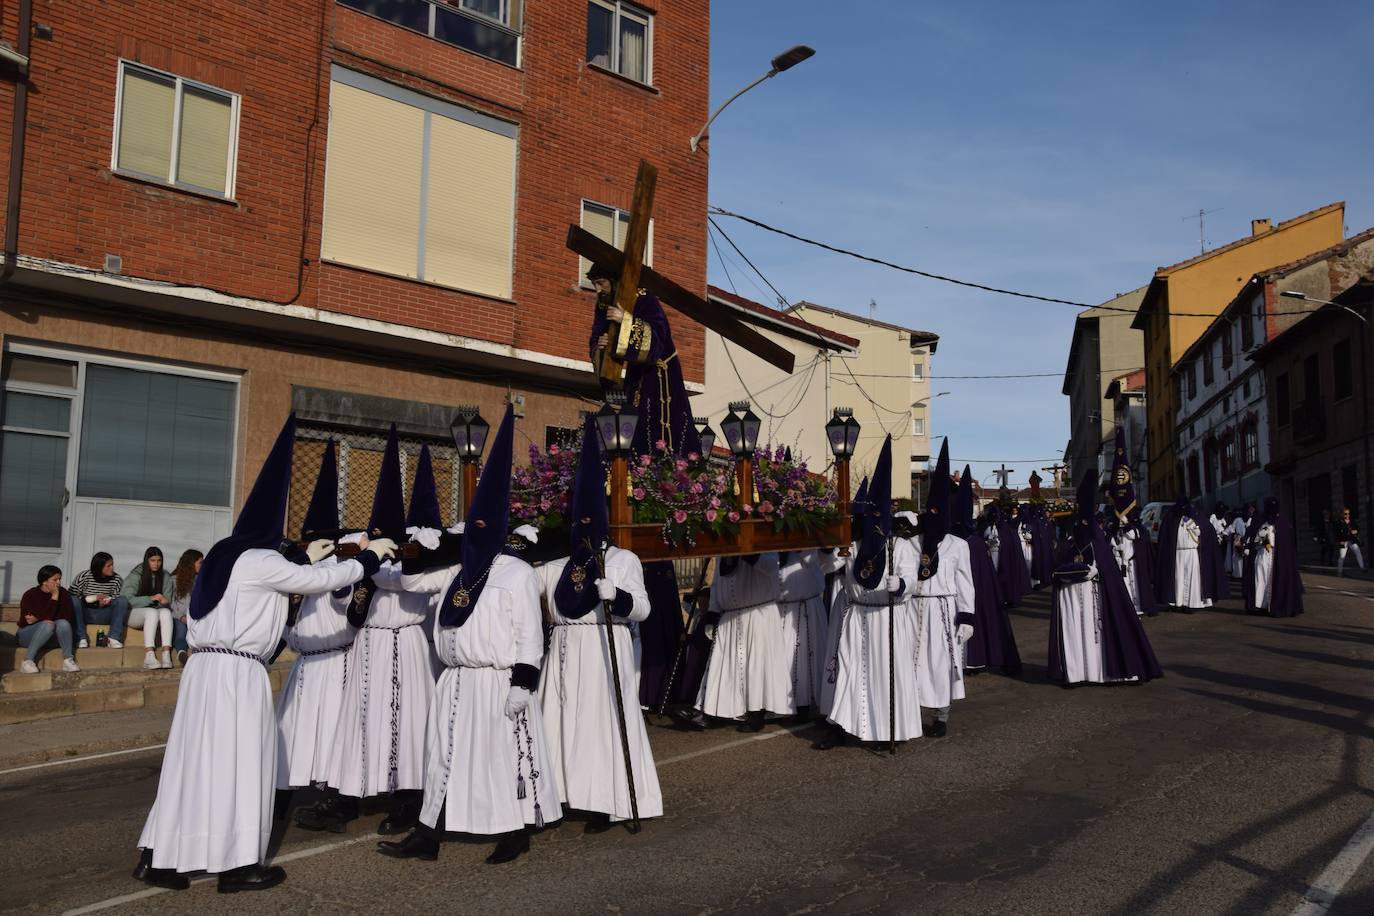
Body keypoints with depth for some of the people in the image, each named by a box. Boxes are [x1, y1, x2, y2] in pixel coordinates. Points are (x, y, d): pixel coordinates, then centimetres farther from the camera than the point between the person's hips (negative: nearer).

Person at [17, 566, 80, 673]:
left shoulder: (64, 593, -5)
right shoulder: (30, 595, -14)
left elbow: (67, 617, -17)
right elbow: (48, 618, -24)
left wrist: (38, 619, -19)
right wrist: (54, 597, -24)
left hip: (52, 638, 3)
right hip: (29, 634, -2)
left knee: (63, 623, -29)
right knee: (48, 625, -33)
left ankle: (68, 660, -28)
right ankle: (27, 661, -30)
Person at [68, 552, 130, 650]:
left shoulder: (116, 579, -4)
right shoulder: (84, 576, -10)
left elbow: (118, 600, 1)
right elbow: (72, 596, -13)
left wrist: (108, 600, -22)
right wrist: (94, 598, -23)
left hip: (104, 616, 2)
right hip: (84, 614, -2)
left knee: (123, 600, -22)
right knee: (74, 601, -31)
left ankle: (114, 638, -26)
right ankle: (81, 638, -29)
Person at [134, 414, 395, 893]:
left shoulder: (227, 558, 15)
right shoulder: (259, 561, -11)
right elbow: (321, 581, -10)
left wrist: (306, 557, 35)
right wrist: (371, 555, 1)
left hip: (206, 669, 9)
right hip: (236, 673, -9)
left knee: (197, 758, 13)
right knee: (237, 761, 0)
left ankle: (160, 857, 18)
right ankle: (236, 863, 9)